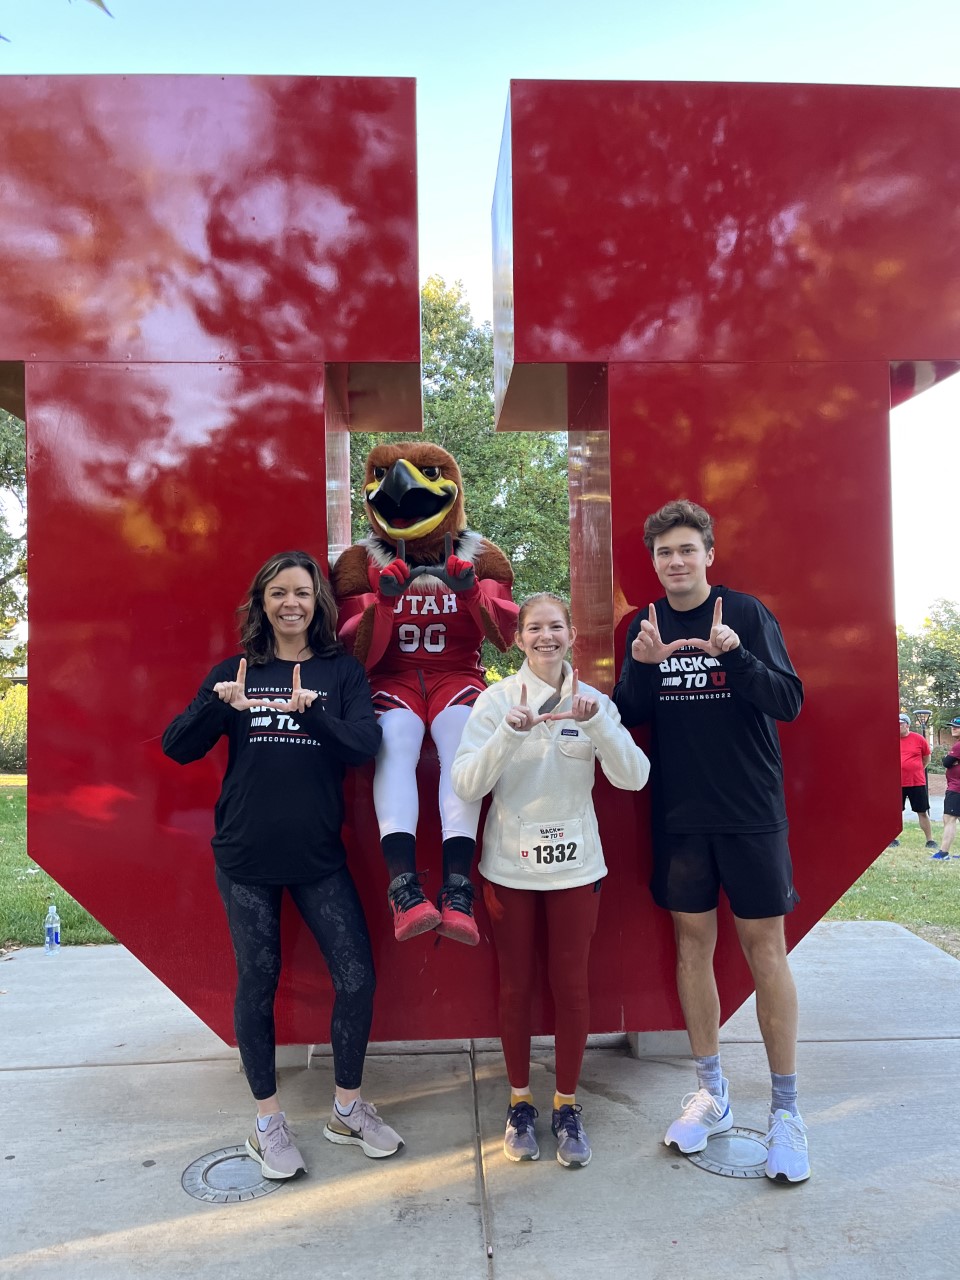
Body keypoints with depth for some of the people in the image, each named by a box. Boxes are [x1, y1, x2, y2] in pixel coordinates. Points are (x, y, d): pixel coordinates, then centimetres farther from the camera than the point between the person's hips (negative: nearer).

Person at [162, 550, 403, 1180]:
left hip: (319, 855, 0)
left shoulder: (342, 670, 2)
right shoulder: (233, 671, 3)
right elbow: (178, 748, -4)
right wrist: (218, 705, -23)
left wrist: (311, 710, -29)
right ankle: (268, 1121, 28)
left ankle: (349, 1107, 24)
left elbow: (367, 743, -12)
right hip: (246, 855, 0)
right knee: (257, 982, 9)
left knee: (357, 976, 0)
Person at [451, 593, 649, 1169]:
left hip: (575, 865, 1)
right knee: (515, 986, 10)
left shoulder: (594, 700, -1)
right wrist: (509, 733, -27)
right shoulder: (498, 699, -5)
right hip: (509, 866, 0)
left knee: (572, 984, 7)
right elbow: (466, 784, -14)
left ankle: (568, 1105, 26)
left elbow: (634, 777, -12)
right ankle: (521, 1101, 28)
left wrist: (597, 722, -26)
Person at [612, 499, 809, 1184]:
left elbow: (790, 702, -12)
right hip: (680, 816, 3)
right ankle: (712, 1094, 25)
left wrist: (735, 655, -28)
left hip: (752, 812, -3)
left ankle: (786, 1109, 15)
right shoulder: (645, 625, 5)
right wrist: (641, 665, -17)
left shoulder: (747, 613, -5)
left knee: (765, 949, 1)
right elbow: (629, 718, 1)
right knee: (693, 943, 9)